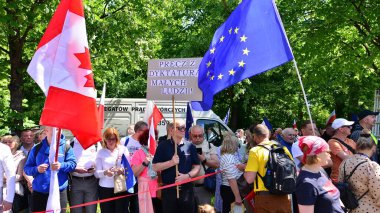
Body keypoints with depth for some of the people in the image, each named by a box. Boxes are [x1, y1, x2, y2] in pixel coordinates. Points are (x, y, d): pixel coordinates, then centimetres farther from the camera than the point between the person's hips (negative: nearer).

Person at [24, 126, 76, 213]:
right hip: (39, 192, 2)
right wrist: (37, 169, -14)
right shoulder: (37, 149, 6)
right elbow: (27, 168, 7)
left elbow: (72, 163, -3)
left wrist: (61, 166, -22)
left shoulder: (66, 147, 4)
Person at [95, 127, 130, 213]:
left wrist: (123, 170, -19)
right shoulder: (101, 152, 4)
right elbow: (96, 173, -1)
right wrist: (105, 172, -22)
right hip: (105, 189, 0)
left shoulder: (123, 149, 5)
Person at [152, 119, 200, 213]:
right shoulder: (163, 145, -1)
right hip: (169, 189, -2)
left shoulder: (190, 146, 5)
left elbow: (197, 166, 6)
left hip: (187, 189, 2)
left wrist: (187, 175, -11)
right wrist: (171, 162, -17)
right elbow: (155, 167, -4)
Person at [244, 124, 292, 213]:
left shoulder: (255, 151, -10)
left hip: (265, 198, -4)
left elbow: (250, 179, -14)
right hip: (284, 197, 4)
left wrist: (245, 171, 6)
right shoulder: (283, 148, 5)